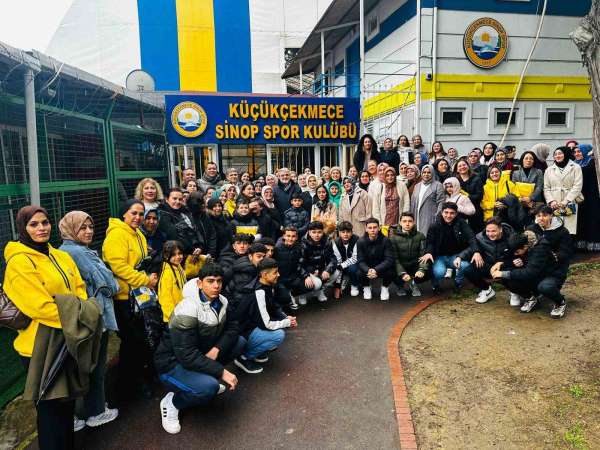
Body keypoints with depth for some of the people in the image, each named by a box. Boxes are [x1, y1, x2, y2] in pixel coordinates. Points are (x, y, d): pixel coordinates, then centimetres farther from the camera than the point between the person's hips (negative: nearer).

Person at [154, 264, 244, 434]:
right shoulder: (186, 311, -29)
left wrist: (216, 349, -21)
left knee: (239, 342, -7)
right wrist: (221, 371, -30)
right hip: (174, 363, -7)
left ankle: (209, 378, 8)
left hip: (201, 353, 7)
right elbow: (187, 356, -32)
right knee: (209, 387, -32)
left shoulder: (221, 301, -6)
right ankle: (172, 401, -3)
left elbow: (233, 327, -2)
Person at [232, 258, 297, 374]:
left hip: (253, 325, 9)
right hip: (242, 334, -9)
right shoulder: (259, 293, -27)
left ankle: (259, 352, 11)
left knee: (283, 318, 6)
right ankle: (244, 357, -7)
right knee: (279, 335, -23)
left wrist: (286, 318, -4)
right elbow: (265, 324, -26)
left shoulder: (267, 287, 0)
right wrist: (287, 322, -12)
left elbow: (273, 309, 14)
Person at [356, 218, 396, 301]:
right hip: (367, 268, 1)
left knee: (390, 272, -31)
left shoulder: (385, 241, -16)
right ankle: (366, 288, 6)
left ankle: (385, 287, 4)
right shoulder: (360, 242, -13)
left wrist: (376, 270, -37)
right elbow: (360, 261, -15)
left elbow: (389, 260, -22)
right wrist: (368, 270, -38)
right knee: (360, 273, -30)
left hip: (381, 268, 0)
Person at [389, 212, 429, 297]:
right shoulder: (394, 238, -8)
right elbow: (394, 258, -14)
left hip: (415, 266, 2)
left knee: (427, 273, -26)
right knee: (394, 274, -31)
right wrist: (402, 273, -29)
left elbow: (423, 254, -9)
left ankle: (412, 283, 11)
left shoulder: (420, 236, -3)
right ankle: (400, 286, 9)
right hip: (400, 267, -1)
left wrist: (422, 269, -28)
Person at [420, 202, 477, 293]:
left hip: (455, 256, 2)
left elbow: (472, 240, -14)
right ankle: (435, 285, 7)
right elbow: (430, 242, -5)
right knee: (439, 272, -33)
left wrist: (460, 256, -30)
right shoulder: (435, 226, -6)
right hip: (440, 256, -1)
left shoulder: (462, 224, -7)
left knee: (465, 264, -32)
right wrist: (428, 252, -31)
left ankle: (458, 283, 4)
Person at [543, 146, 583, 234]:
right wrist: (551, 201, -7)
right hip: (553, 205, 2)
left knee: (569, 230, -8)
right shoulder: (549, 170, 16)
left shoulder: (575, 167, 9)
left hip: (570, 204, -2)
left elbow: (577, 186, -1)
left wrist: (566, 201, -12)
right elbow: (546, 188, 9)